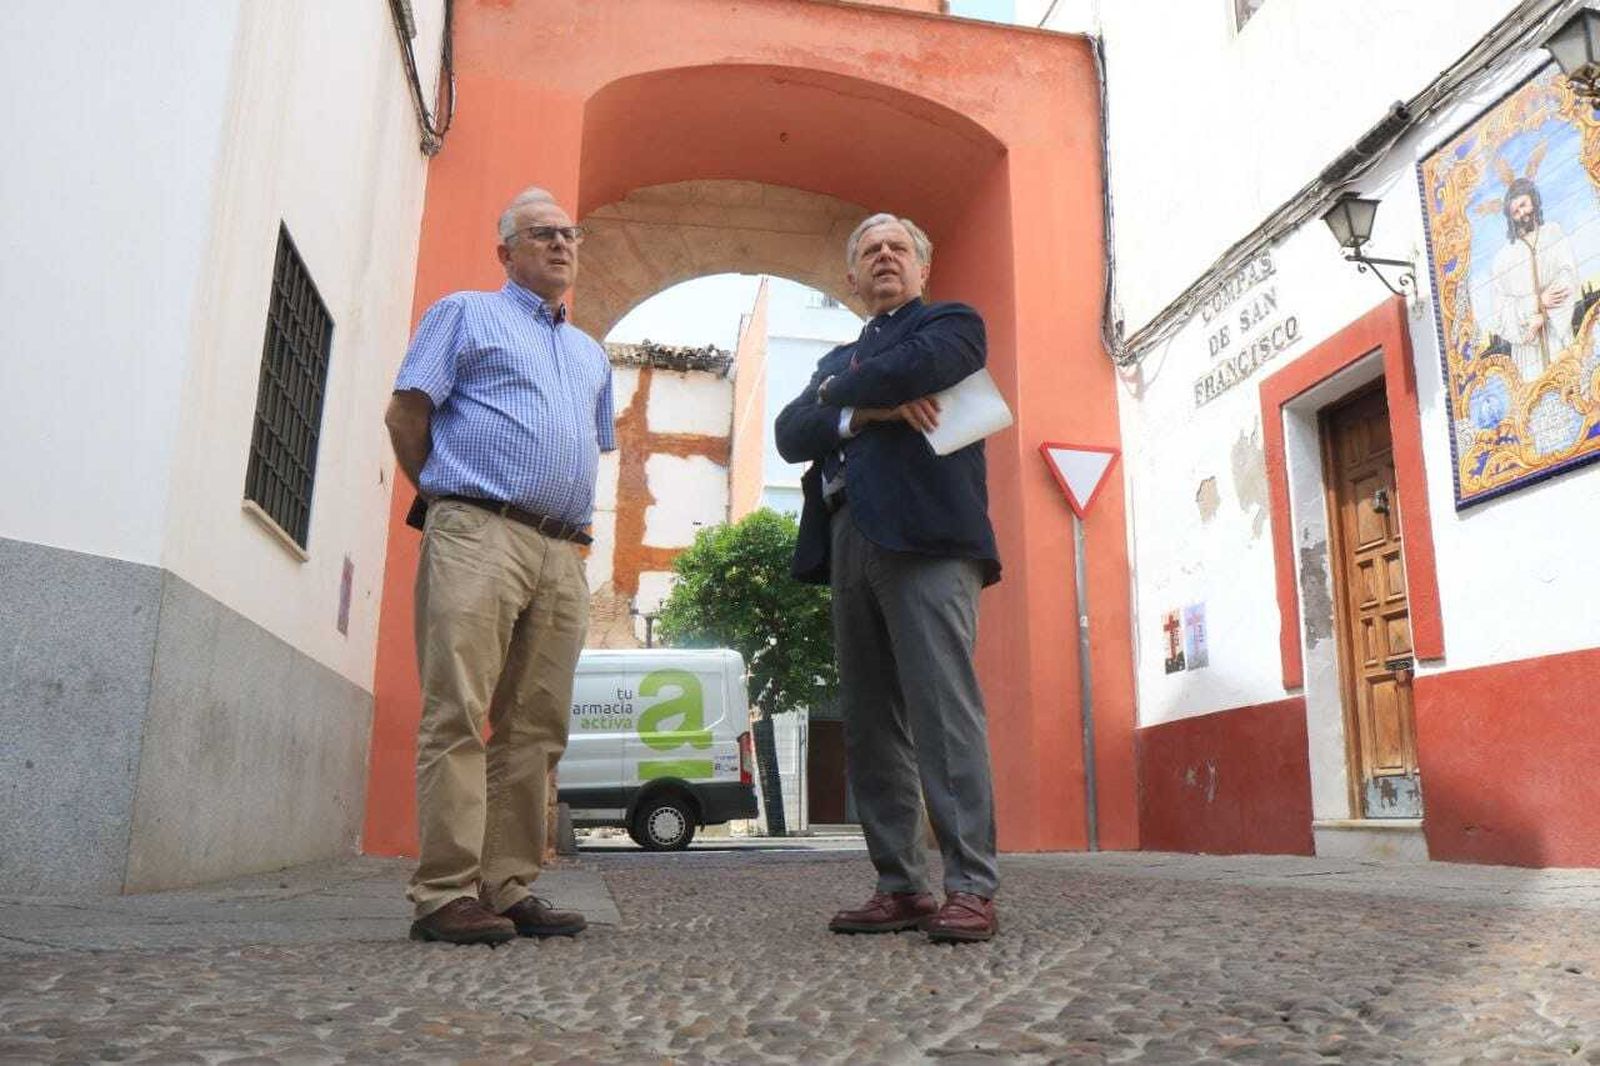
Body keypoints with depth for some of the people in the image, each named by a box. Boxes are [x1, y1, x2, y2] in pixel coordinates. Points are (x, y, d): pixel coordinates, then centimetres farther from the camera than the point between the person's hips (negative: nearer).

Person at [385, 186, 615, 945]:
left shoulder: (592, 355, 27)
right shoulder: (466, 313, 11)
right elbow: (406, 410, 3)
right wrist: (444, 494, 6)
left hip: (563, 555, 6)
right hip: (479, 536, -6)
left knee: (535, 728, 3)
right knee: (458, 717, -10)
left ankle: (509, 888, 8)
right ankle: (445, 895, -8)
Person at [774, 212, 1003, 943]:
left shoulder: (952, 323, 14)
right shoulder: (841, 358, 29)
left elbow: (915, 367, -11)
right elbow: (791, 434, 11)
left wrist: (838, 394, 7)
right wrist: (866, 410, -6)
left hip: (926, 537, -6)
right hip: (850, 546, 6)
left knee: (943, 710, -13)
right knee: (871, 724, 3)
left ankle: (971, 888, -10)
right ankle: (901, 887, 7)